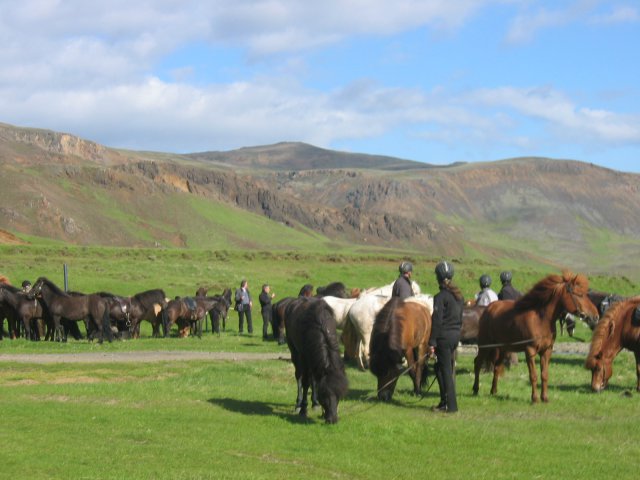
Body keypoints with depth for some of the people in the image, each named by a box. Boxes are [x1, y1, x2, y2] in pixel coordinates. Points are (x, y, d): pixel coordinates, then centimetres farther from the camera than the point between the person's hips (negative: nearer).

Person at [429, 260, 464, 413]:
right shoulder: (458, 295, 10)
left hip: (444, 336, -8)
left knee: (446, 370, -1)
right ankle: (444, 402, 20)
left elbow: (436, 321, -16)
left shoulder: (440, 297, -14)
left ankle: (451, 405, 1)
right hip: (456, 335, 8)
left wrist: (432, 343, -14)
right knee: (440, 368, 18)